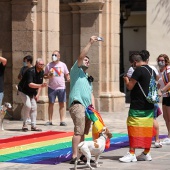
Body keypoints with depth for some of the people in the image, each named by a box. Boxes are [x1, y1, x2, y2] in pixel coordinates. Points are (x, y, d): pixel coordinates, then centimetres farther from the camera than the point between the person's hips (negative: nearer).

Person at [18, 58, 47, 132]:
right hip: (23, 91, -7)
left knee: (34, 107, 1)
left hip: (32, 92, 7)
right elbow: (30, 84, -39)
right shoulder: (30, 71, -28)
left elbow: (40, 84, 6)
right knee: (28, 105, -22)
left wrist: (38, 94, -2)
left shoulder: (41, 72, -4)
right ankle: (24, 124, -8)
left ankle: (33, 126, 6)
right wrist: (40, 85, -50)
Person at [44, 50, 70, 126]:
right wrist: (48, 76, -13)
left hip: (61, 87, 0)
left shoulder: (63, 65, 7)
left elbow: (67, 74, 10)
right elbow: (45, 76, 9)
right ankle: (50, 121, 8)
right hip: (51, 87, 0)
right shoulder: (49, 65, 6)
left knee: (61, 104, 1)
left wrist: (68, 78, -11)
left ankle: (62, 121, 4)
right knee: (51, 103, 3)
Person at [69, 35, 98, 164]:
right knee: (79, 131, -17)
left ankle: (81, 155, 17)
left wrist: (93, 106, 8)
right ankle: (74, 157, -20)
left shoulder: (88, 78, 28)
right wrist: (90, 43, -14)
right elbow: (81, 57, -11)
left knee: (83, 132, 11)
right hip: (77, 104, -9)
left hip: (86, 106, 9)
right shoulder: (76, 70, 5)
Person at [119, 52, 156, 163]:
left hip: (138, 106, -8)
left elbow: (130, 86, -14)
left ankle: (132, 154, -6)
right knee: (147, 128, 10)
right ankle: (146, 153, 14)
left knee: (134, 128, -4)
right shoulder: (152, 71, 12)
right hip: (150, 106, 8)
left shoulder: (139, 70, -13)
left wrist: (126, 80, 7)